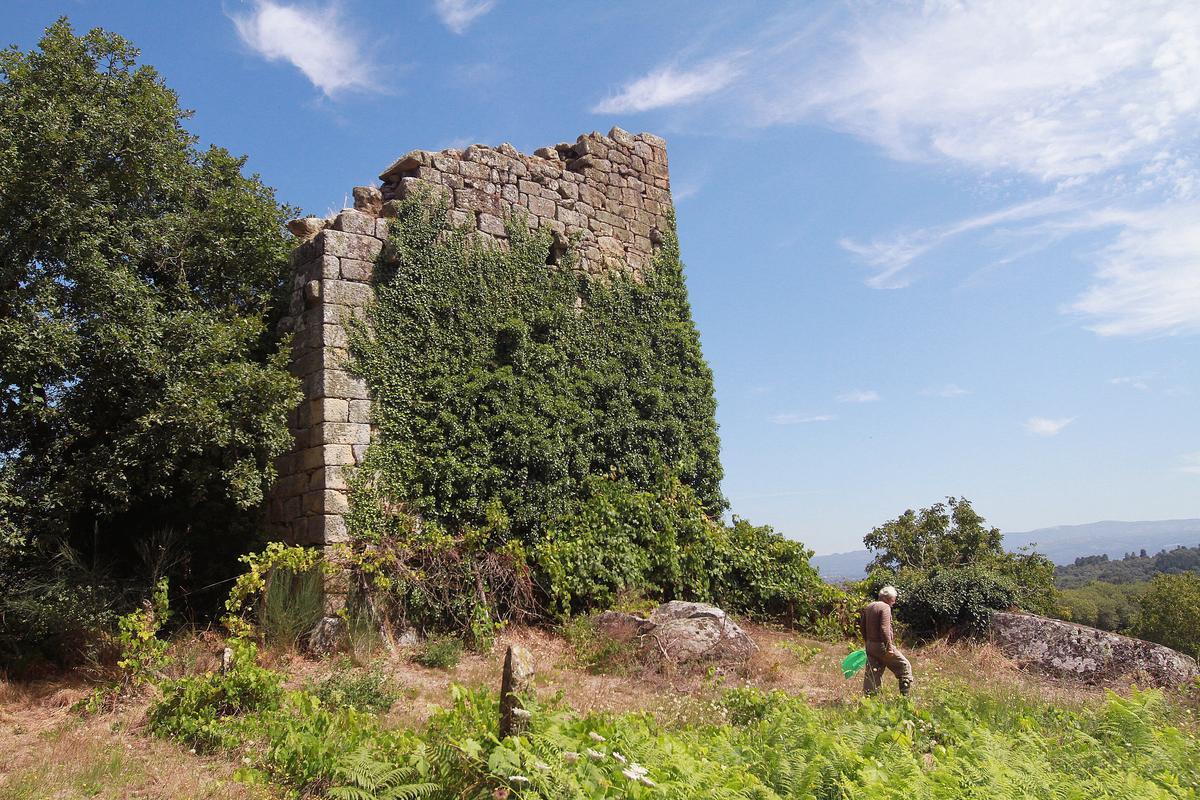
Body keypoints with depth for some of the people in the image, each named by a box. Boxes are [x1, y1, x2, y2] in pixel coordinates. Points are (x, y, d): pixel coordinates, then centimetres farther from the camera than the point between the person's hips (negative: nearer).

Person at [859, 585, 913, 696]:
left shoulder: (868, 607, 13)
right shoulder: (885, 607, -13)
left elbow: (862, 626, 18)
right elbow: (884, 629, -21)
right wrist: (889, 647, -20)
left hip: (870, 645, 8)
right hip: (882, 645, -8)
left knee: (872, 673, 11)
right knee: (904, 666, 7)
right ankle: (905, 695, 8)